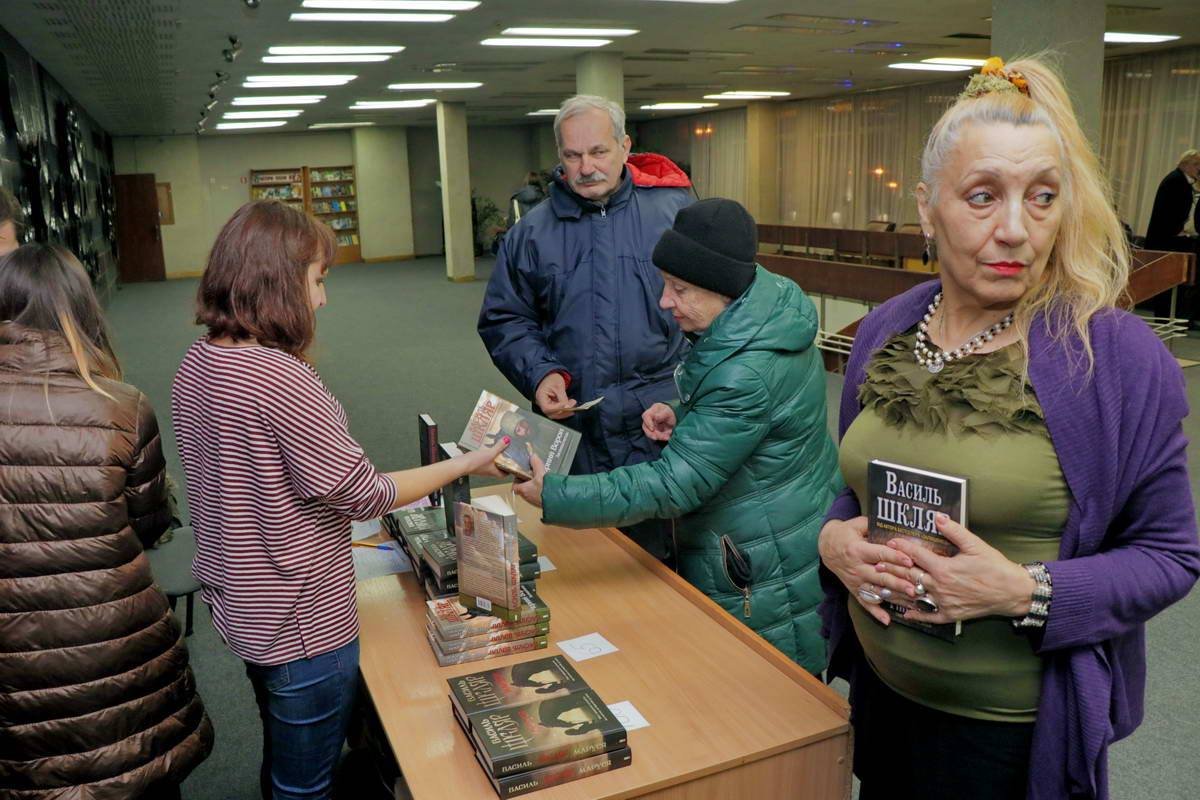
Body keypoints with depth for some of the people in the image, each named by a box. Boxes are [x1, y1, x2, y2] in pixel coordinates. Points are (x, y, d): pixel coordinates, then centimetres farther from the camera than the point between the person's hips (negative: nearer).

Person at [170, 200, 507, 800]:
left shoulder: (196, 364, -1)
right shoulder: (279, 377, -29)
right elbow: (360, 495, -21)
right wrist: (464, 465, -11)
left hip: (240, 607, 9)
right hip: (303, 624, -8)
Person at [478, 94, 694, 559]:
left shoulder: (674, 211, 2)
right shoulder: (532, 231, 8)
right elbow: (503, 319, 12)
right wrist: (540, 374, -6)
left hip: (664, 427, -2)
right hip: (571, 428, 2)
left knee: (663, 550, 7)